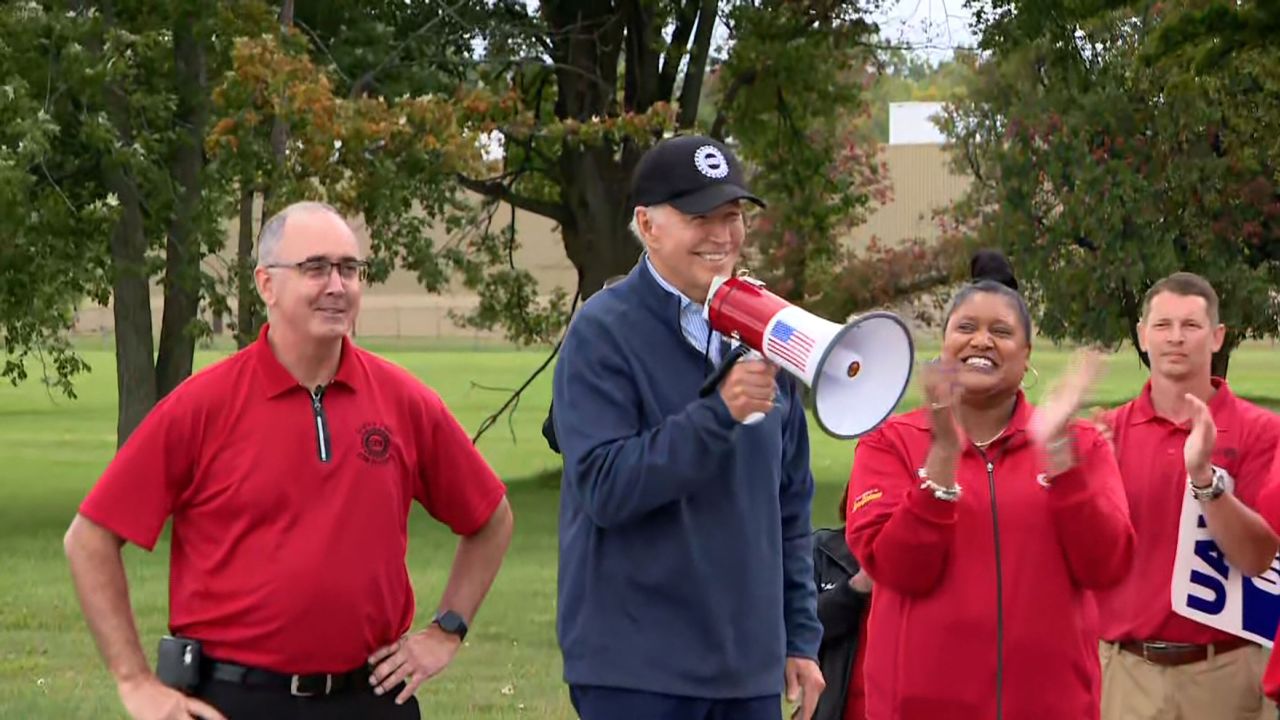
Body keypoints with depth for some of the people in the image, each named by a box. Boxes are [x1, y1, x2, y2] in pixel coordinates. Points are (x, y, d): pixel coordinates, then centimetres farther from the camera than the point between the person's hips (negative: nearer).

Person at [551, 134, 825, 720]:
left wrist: (800, 637, 13)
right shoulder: (603, 333, -8)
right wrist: (718, 412, -25)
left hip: (749, 667, 6)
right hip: (638, 670, -6)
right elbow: (603, 485, -18)